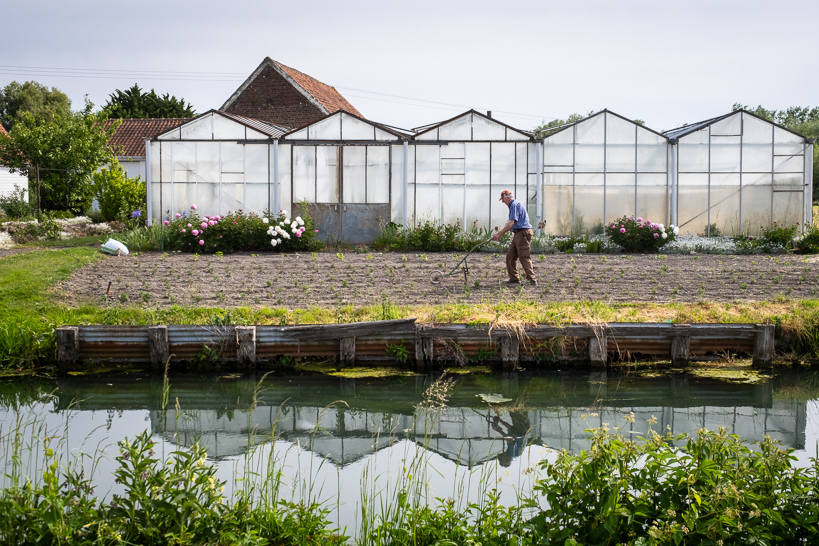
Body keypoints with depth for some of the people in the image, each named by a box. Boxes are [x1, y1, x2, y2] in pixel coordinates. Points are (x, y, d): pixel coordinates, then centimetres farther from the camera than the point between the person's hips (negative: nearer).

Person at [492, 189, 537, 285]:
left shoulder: (515, 205, -11)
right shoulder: (513, 205, 21)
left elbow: (511, 223, -19)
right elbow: (510, 223, 25)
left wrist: (499, 234, -16)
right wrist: (499, 232, 19)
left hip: (523, 233, -10)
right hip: (518, 234, 10)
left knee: (524, 257, -10)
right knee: (510, 256, 9)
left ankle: (532, 279, -9)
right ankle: (514, 278, 11)